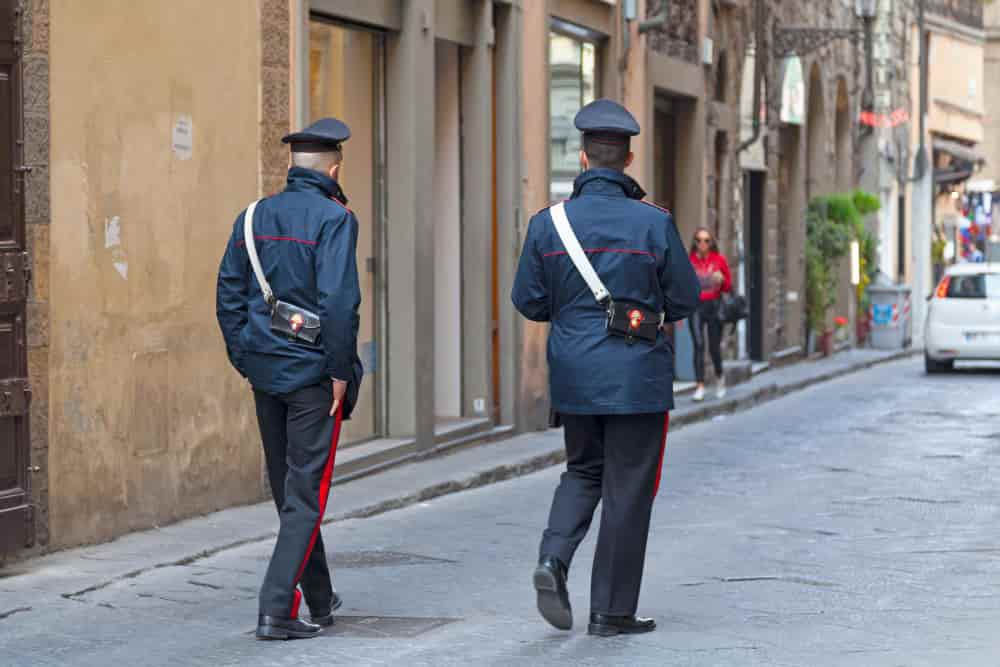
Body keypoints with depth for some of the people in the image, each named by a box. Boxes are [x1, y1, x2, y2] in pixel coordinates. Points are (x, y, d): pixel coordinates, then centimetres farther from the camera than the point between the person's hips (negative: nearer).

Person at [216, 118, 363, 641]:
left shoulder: (255, 217, 7)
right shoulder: (334, 218, -12)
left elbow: (229, 292, 7)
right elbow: (338, 299, -21)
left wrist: (245, 360, 12)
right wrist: (341, 371, -15)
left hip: (265, 371, 7)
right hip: (313, 372, -7)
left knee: (288, 488, 17)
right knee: (306, 494, -2)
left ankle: (319, 601, 30)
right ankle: (277, 609, -9)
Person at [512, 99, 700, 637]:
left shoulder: (548, 223, -3)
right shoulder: (653, 223, -10)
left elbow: (527, 300, 2)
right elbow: (684, 300, -4)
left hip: (574, 373, 3)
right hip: (638, 375, -3)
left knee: (583, 471, 21)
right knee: (628, 489, 6)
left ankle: (553, 558, -4)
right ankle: (612, 611, 9)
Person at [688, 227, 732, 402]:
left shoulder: (719, 260, 2)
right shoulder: (690, 261, 2)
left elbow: (728, 287, 8)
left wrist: (721, 280, -13)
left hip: (714, 306, 0)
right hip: (695, 307, 0)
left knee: (714, 347, 4)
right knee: (698, 345, -9)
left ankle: (719, 377, 32)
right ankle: (700, 386, -8)